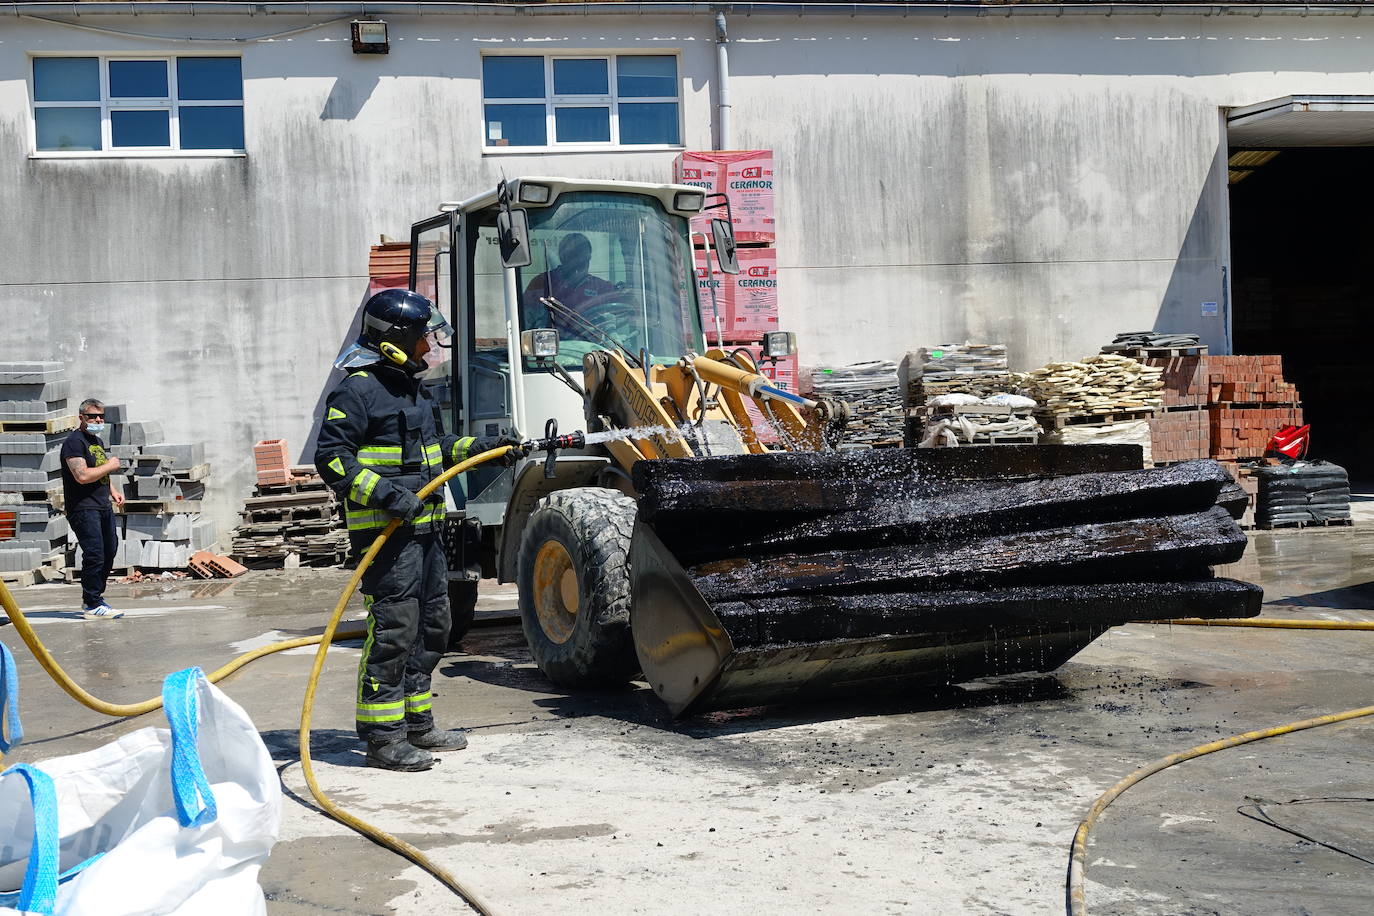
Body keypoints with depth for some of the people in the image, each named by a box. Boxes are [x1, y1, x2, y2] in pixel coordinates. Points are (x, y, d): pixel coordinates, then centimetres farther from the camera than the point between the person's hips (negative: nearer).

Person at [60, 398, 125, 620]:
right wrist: (110, 466, -12)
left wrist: (113, 491, 15)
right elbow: (82, 476, -23)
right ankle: (92, 606, -5)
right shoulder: (74, 442, -12)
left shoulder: (97, 441, 18)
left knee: (110, 550, 14)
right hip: (83, 508, -10)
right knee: (94, 555, -11)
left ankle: (95, 595, 28)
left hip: (103, 506, 10)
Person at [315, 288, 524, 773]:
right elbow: (331, 458, -18)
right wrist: (385, 493, -25)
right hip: (385, 532, -10)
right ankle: (382, 738, -1)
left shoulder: (411, 387, 19)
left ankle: (417, 723, 28)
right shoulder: (358, 390, -12)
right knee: (392, 630, -8)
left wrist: (482, 448, 19)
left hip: (424, 528, 10)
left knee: (431, 626, 16)